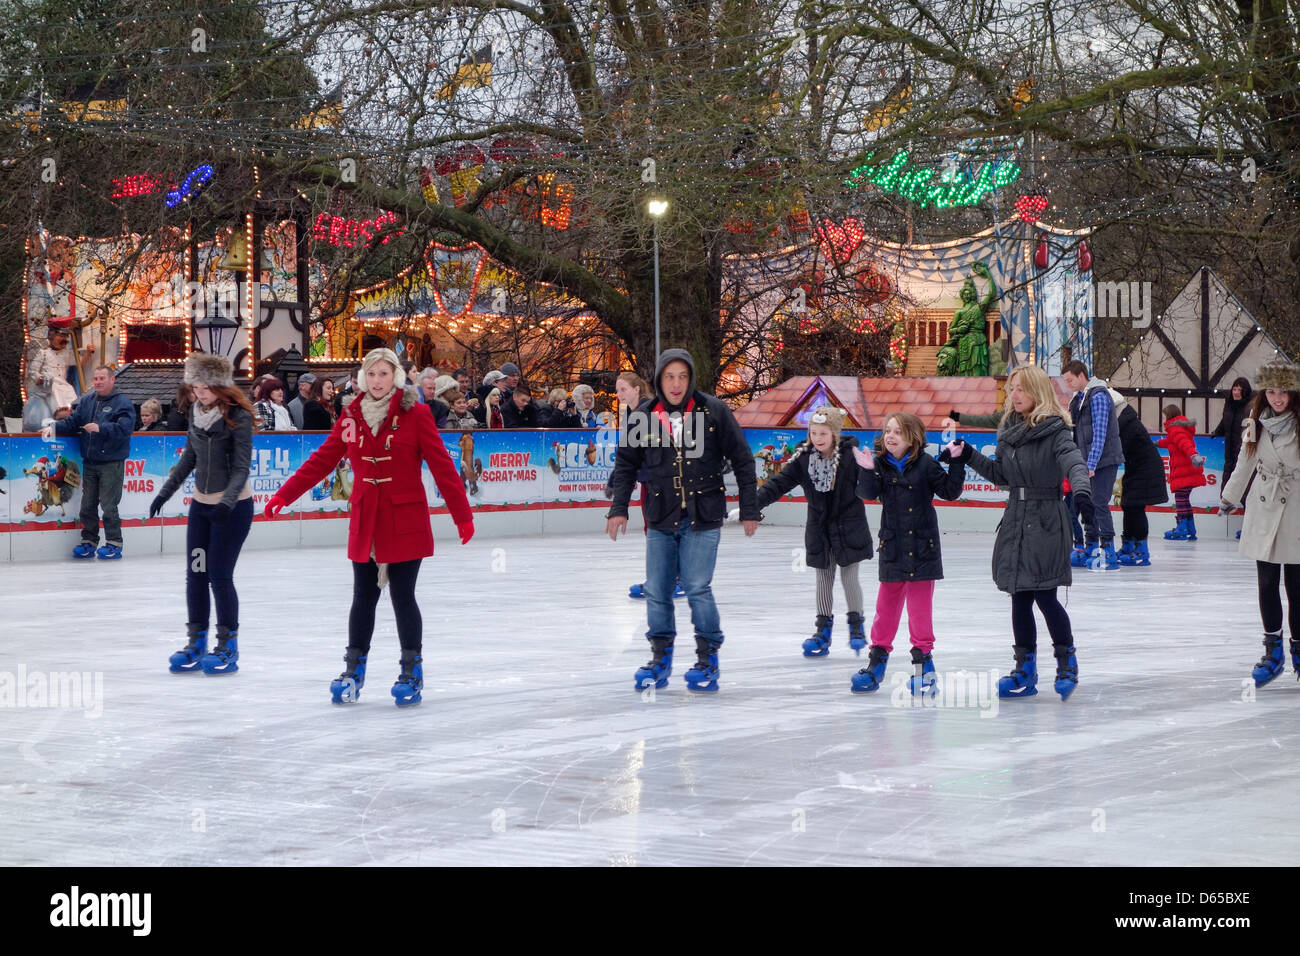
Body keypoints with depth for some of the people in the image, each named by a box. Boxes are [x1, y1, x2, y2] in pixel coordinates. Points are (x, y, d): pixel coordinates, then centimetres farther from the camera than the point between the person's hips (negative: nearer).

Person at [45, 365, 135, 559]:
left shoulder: (122, 403, -7)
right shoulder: (87, 401, 11)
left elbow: (124, 428, -19)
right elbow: (72, 422, 12)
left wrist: (100, 428, -26)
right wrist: (54, 427, -5)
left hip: (111, 463, -6)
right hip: (89, 462, 6)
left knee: (108, 505, -5)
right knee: (87, 505, 10)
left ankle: (114, 543, 4)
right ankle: (89, 541, 20)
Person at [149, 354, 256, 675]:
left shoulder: (238, 417, -17)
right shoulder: (196, 411, 2)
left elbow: (242, 467, -19)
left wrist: (227, 502, -32)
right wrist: (166, 491, 14)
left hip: (233, 507, -6)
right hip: (200, 504, 6)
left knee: (219, 576, -6)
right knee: (195, 575, 6)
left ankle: (228, 647, 7)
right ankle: (196, 645, 16)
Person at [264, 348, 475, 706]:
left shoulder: (415, 414, -7)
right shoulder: (351, 416, 3)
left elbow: (441, 465, -8)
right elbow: (322, 461, 6)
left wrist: (462, 514, -9)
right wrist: (284, 495, 2)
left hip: (406, 521, -3)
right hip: (365, 522, 3)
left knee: (402, 596, 1)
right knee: (363, 597, 9)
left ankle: (412, 670, 16)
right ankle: (353, 669, 21)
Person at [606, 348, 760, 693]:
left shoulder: (713, 411, -6)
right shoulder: (644, 415, 0)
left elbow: (742, 460, 1)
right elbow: (626, 463, 11)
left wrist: (750, 509, 1)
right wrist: (619, 508, 4)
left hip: (702, 519, -3)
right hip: (661, 519, 3)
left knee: (697, 588, -9)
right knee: (656, 590, 4)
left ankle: (708, 658, 7)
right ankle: (661, 657, 20)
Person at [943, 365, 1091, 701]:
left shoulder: (1054, 431, -10)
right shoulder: (1009, 431, 11)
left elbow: (1073, 461, -26)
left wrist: (1081, 489, -46)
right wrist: (967, 455, 11)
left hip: (1046, 524, -7)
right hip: (1015, 522, 7)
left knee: (1044, 595, -7)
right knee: (1019, 598, 8)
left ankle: (1067, 661, 12)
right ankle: (1025, 671, 16)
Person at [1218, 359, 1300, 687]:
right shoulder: (1255, 425, 4)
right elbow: (1246, 464, 18)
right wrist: (1229, 498, 26)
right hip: (1264, 514, 3)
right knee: (1267, 585, 2)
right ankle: (1273, 650, 13)